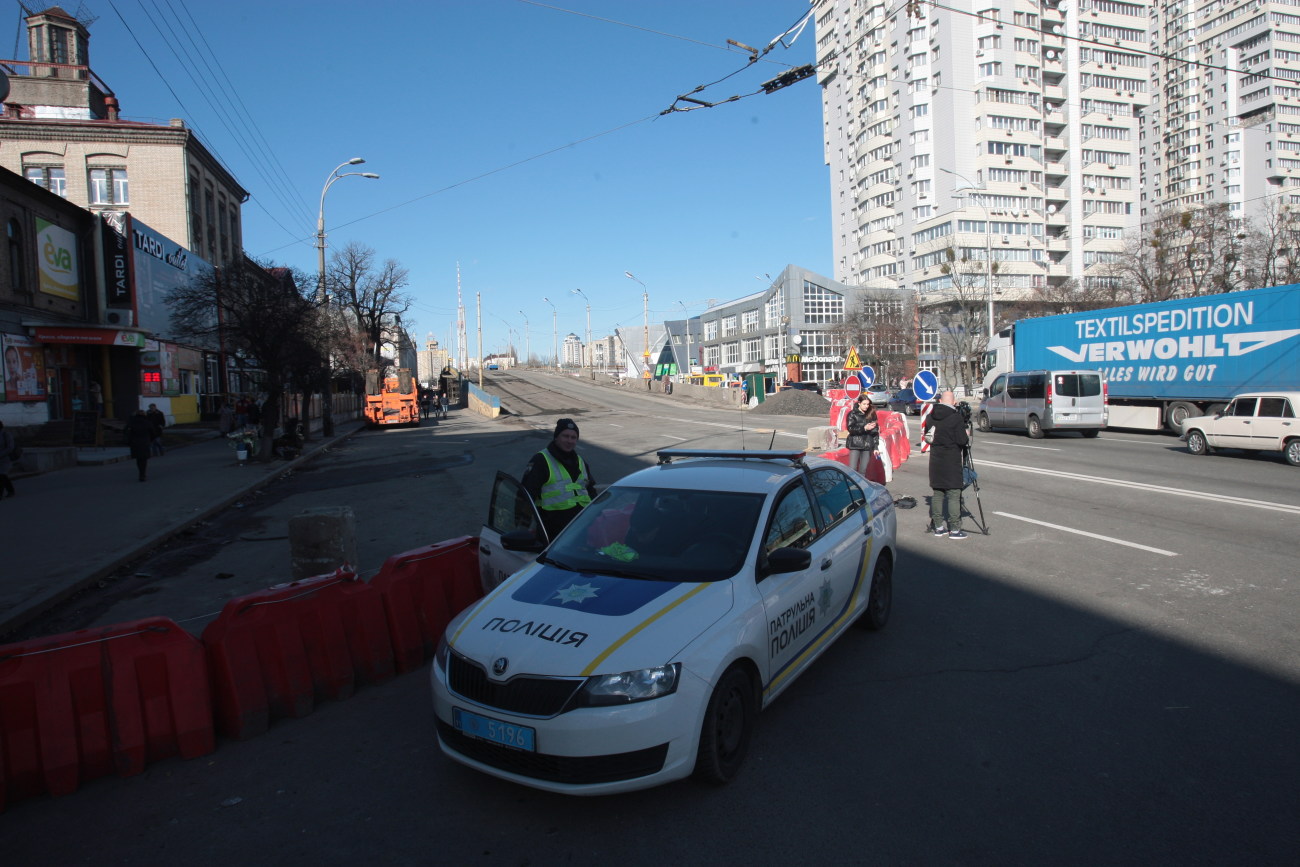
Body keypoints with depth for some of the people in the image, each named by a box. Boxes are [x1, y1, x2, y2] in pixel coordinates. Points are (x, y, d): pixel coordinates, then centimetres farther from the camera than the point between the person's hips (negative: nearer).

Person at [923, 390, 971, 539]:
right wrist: (967, 433, 5)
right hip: (951, 462, -6)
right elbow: (962, 441, -15)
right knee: (954, 495, -2)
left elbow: (926, 434, 14)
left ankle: (938, 527, 15)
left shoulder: (931, 416, 4)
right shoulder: (956, 418, -14)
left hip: (935, 460, 6)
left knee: (936, 493, 10)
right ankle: (954, 529, -1)